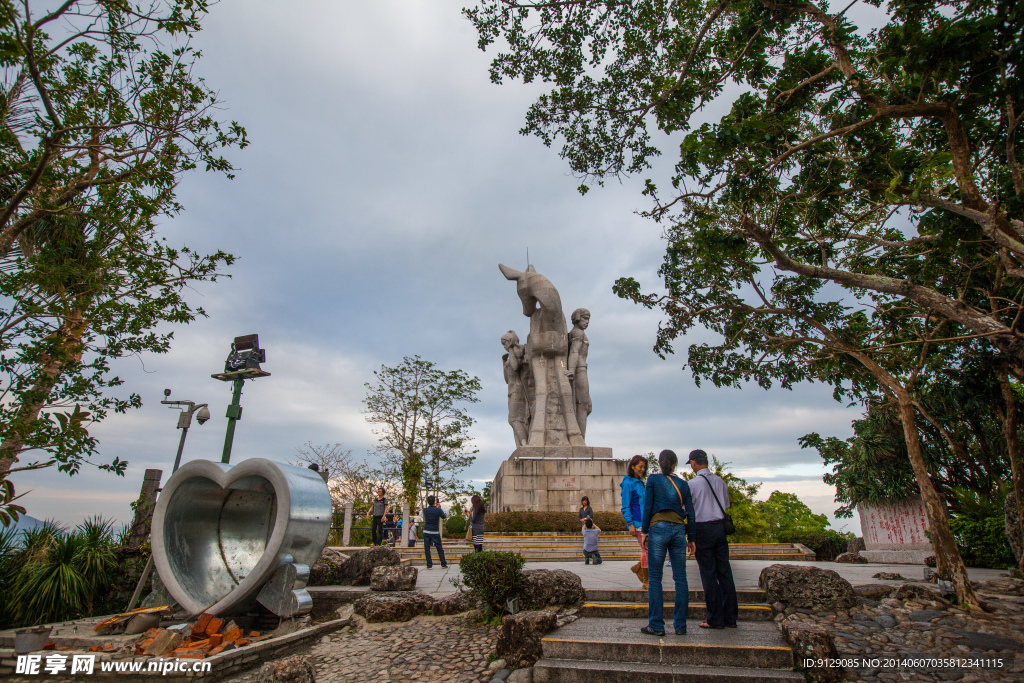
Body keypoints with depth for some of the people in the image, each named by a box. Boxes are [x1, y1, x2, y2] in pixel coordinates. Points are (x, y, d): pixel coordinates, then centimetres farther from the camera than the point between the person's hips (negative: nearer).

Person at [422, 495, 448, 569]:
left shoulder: (425, 510, -3)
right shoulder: (438, 510, -10)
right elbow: (444, 516, 6)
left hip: (426, 531, 1)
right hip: (435, 532, -1)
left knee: (427, 549, 6)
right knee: (440, 548, 8)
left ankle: (429, 565, 4)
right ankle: (443, 564, 12)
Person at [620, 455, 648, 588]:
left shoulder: (640, 482, 15)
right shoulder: (628, 483, -9)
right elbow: (626, 506, -11)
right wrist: (630, 524, -16)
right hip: (638, 523, -8)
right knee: (646, 550, -5)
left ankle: (638, 567, 25)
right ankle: (645, 581, 9)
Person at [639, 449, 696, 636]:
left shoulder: (653, 479, 1)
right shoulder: (683, 484, 10)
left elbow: (648, 507, -3)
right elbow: (690, 512, 9)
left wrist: (644, 531, 3)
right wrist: (691, 537, 15)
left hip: (659, 528, -3)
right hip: (679, 529, 4)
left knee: (655, 578, 1)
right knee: (680, 579, 8)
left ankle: (656, 625, 2)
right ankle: (680, 625, 12)